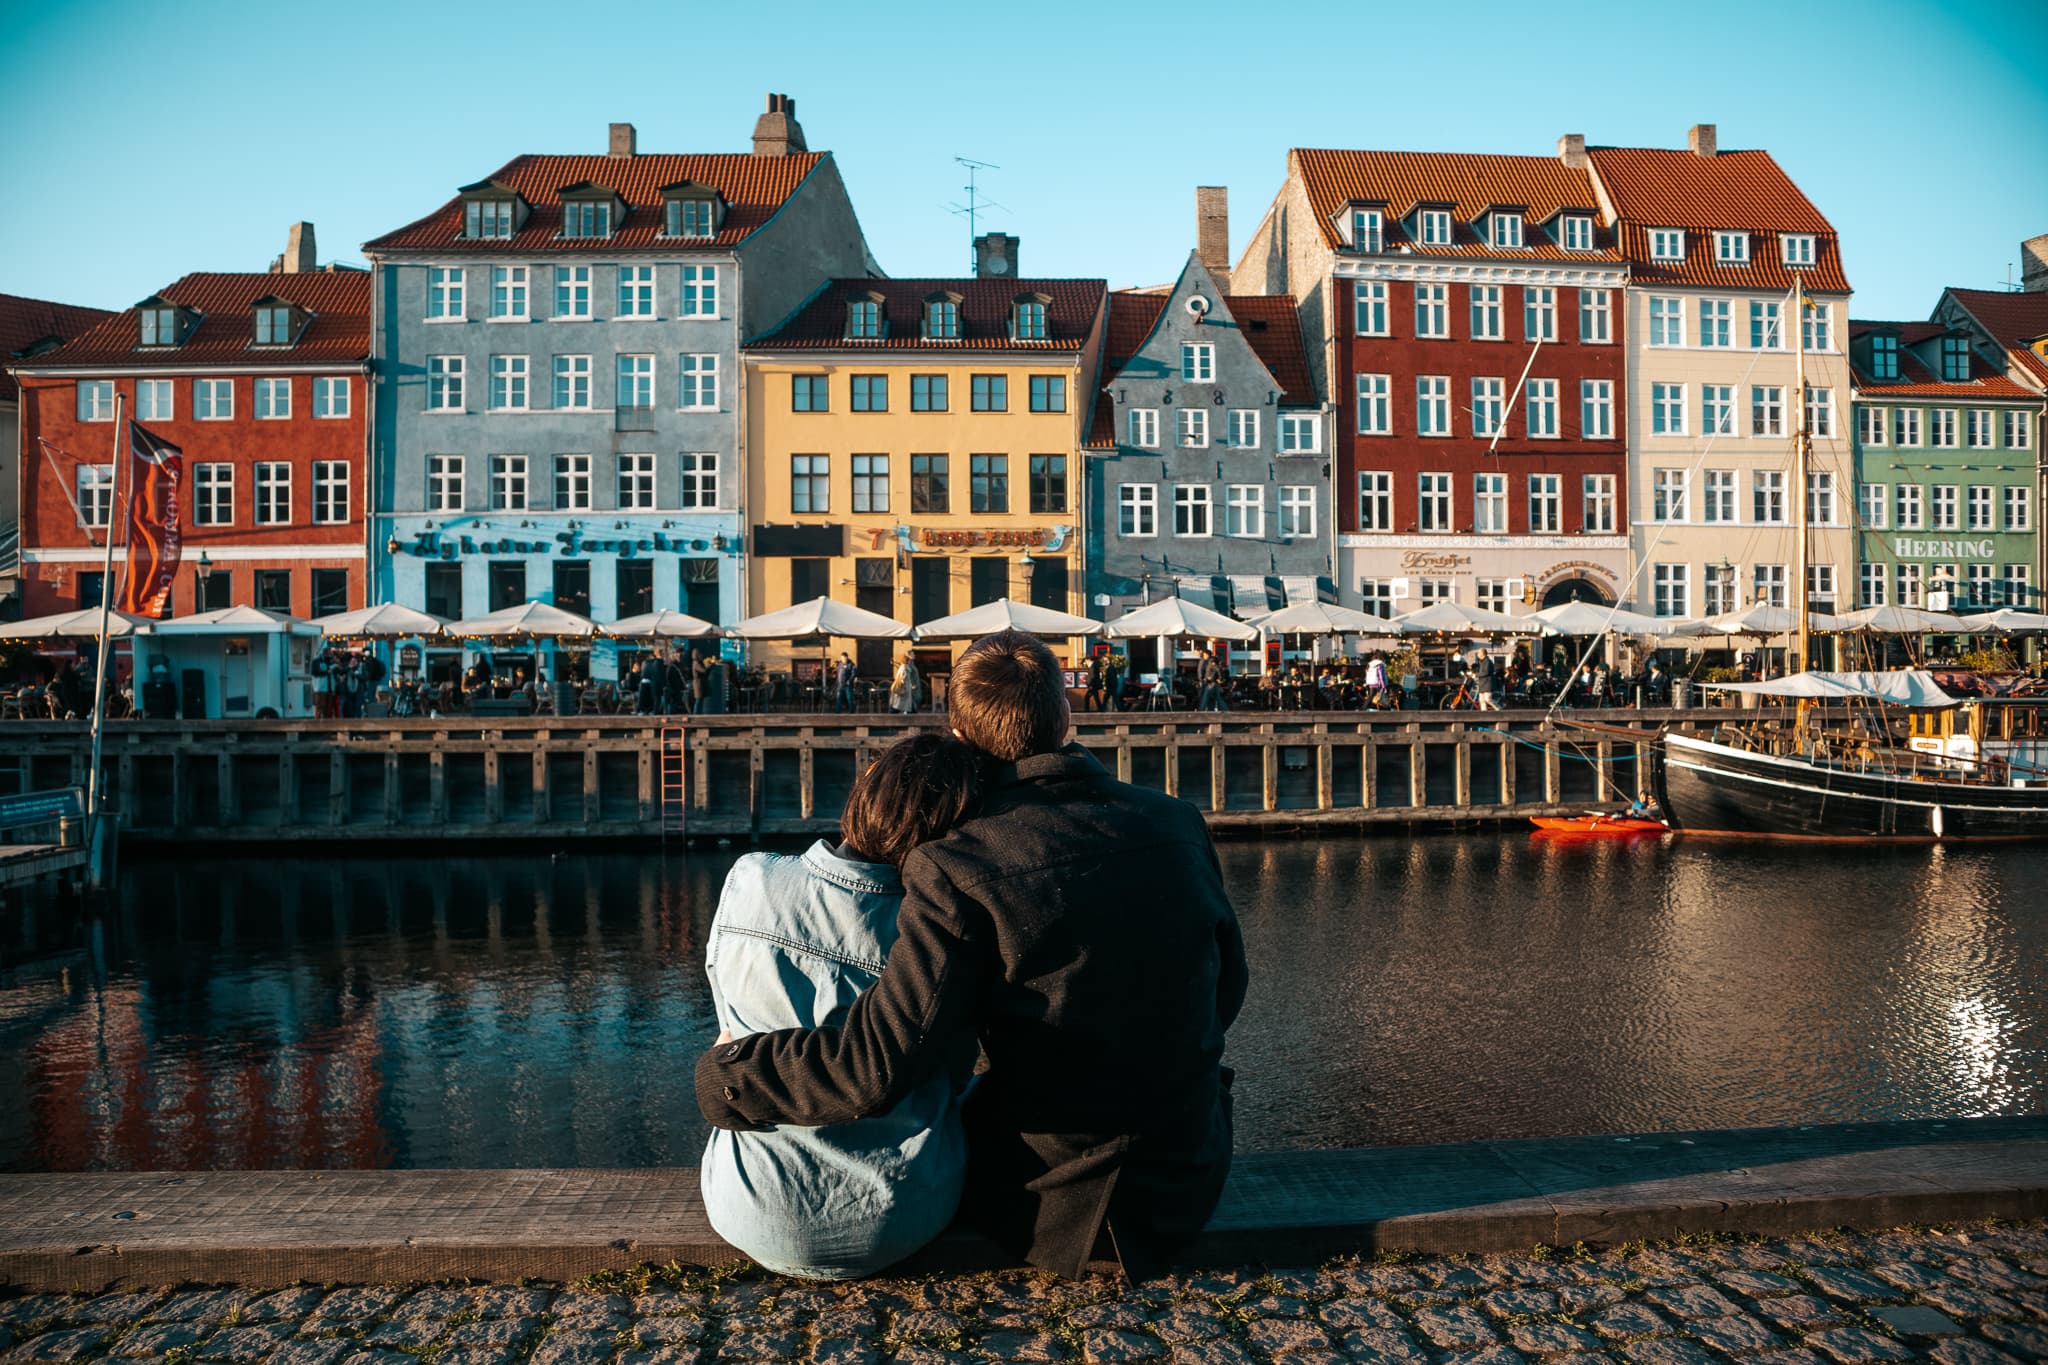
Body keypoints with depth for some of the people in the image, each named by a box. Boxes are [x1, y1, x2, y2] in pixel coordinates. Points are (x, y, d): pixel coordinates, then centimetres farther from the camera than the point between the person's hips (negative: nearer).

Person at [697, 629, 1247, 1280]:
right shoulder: (1177, 823, -9)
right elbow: (1227, 986, 4)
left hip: (1054, 1207, -4)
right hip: (1192, 1180, 4)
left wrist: (727, 1072, -9)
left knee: (963, 1106, 28)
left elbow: (877, 1066, -27)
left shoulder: (959, 867, -24)